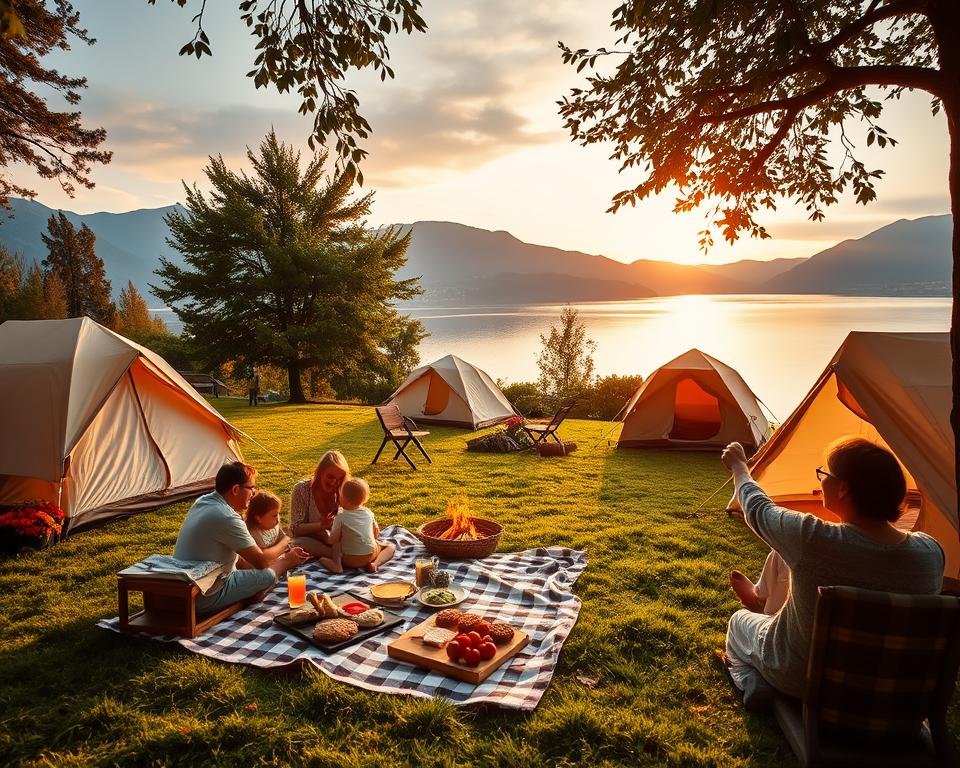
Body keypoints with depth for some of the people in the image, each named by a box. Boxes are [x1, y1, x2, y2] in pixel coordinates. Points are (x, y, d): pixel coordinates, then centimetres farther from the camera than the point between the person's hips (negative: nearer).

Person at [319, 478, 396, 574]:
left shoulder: (340, 518, -11)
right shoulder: (369, 513, 0)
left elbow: (332, 540, -9)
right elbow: (376, 533, 10)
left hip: (350, 560, -1)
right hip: (371, 555, 1)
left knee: (336, 543, 25)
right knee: (391, 546, 22)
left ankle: (337, 564, -1)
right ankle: (376, 563, -4)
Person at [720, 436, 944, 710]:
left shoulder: (811, 540, -35)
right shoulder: (931, 552, -21)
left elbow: (758, 510, -14)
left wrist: (739, 467, 5)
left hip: (798, 680, -4)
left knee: (739, 621, 30)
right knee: (786, 551, 19)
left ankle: (750, 683, 14)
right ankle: (762, 601, 42)